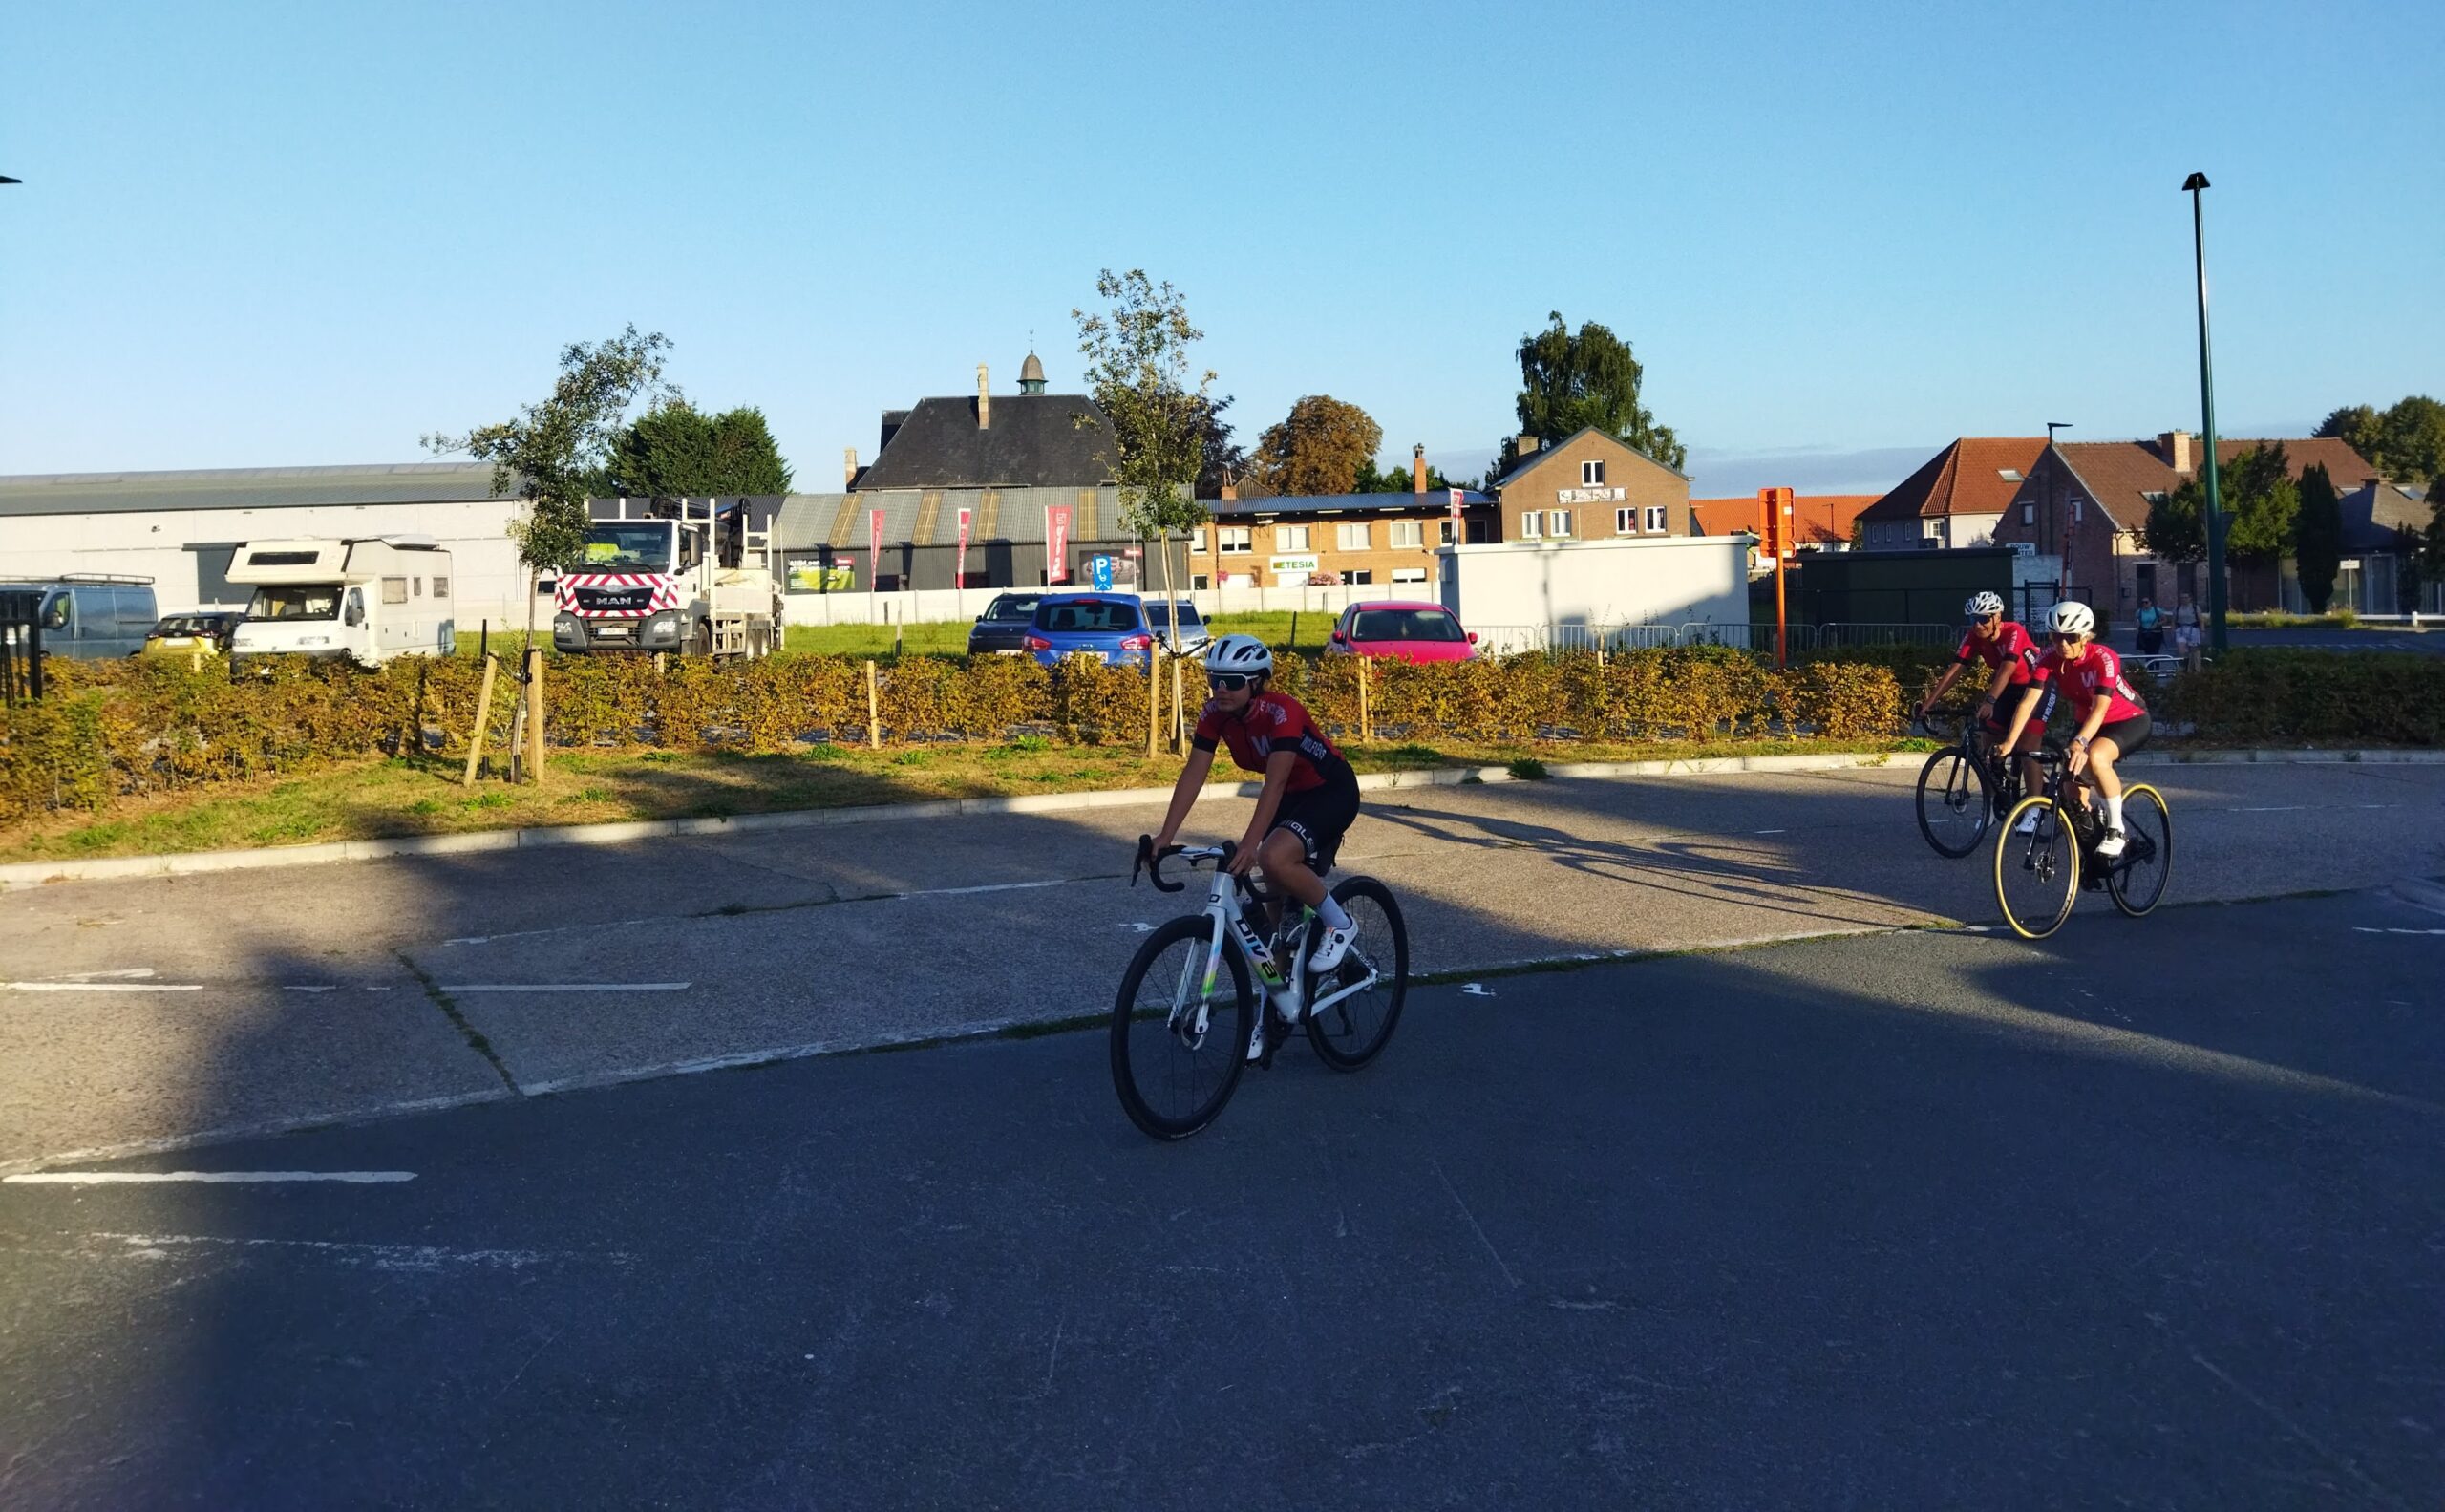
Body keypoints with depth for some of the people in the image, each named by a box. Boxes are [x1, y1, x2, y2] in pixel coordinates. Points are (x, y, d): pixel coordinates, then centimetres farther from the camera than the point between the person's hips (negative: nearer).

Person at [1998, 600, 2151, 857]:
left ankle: (2116, 829, -21)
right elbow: (2028, 702, -25)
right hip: (2087, 722, 6)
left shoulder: (2103, 658, -30)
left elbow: (2101, 706, -42)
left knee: (2095, 757, -35)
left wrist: (2080, 742, -59)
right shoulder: (2050, 659, -18)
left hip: (2129, 721, -6)